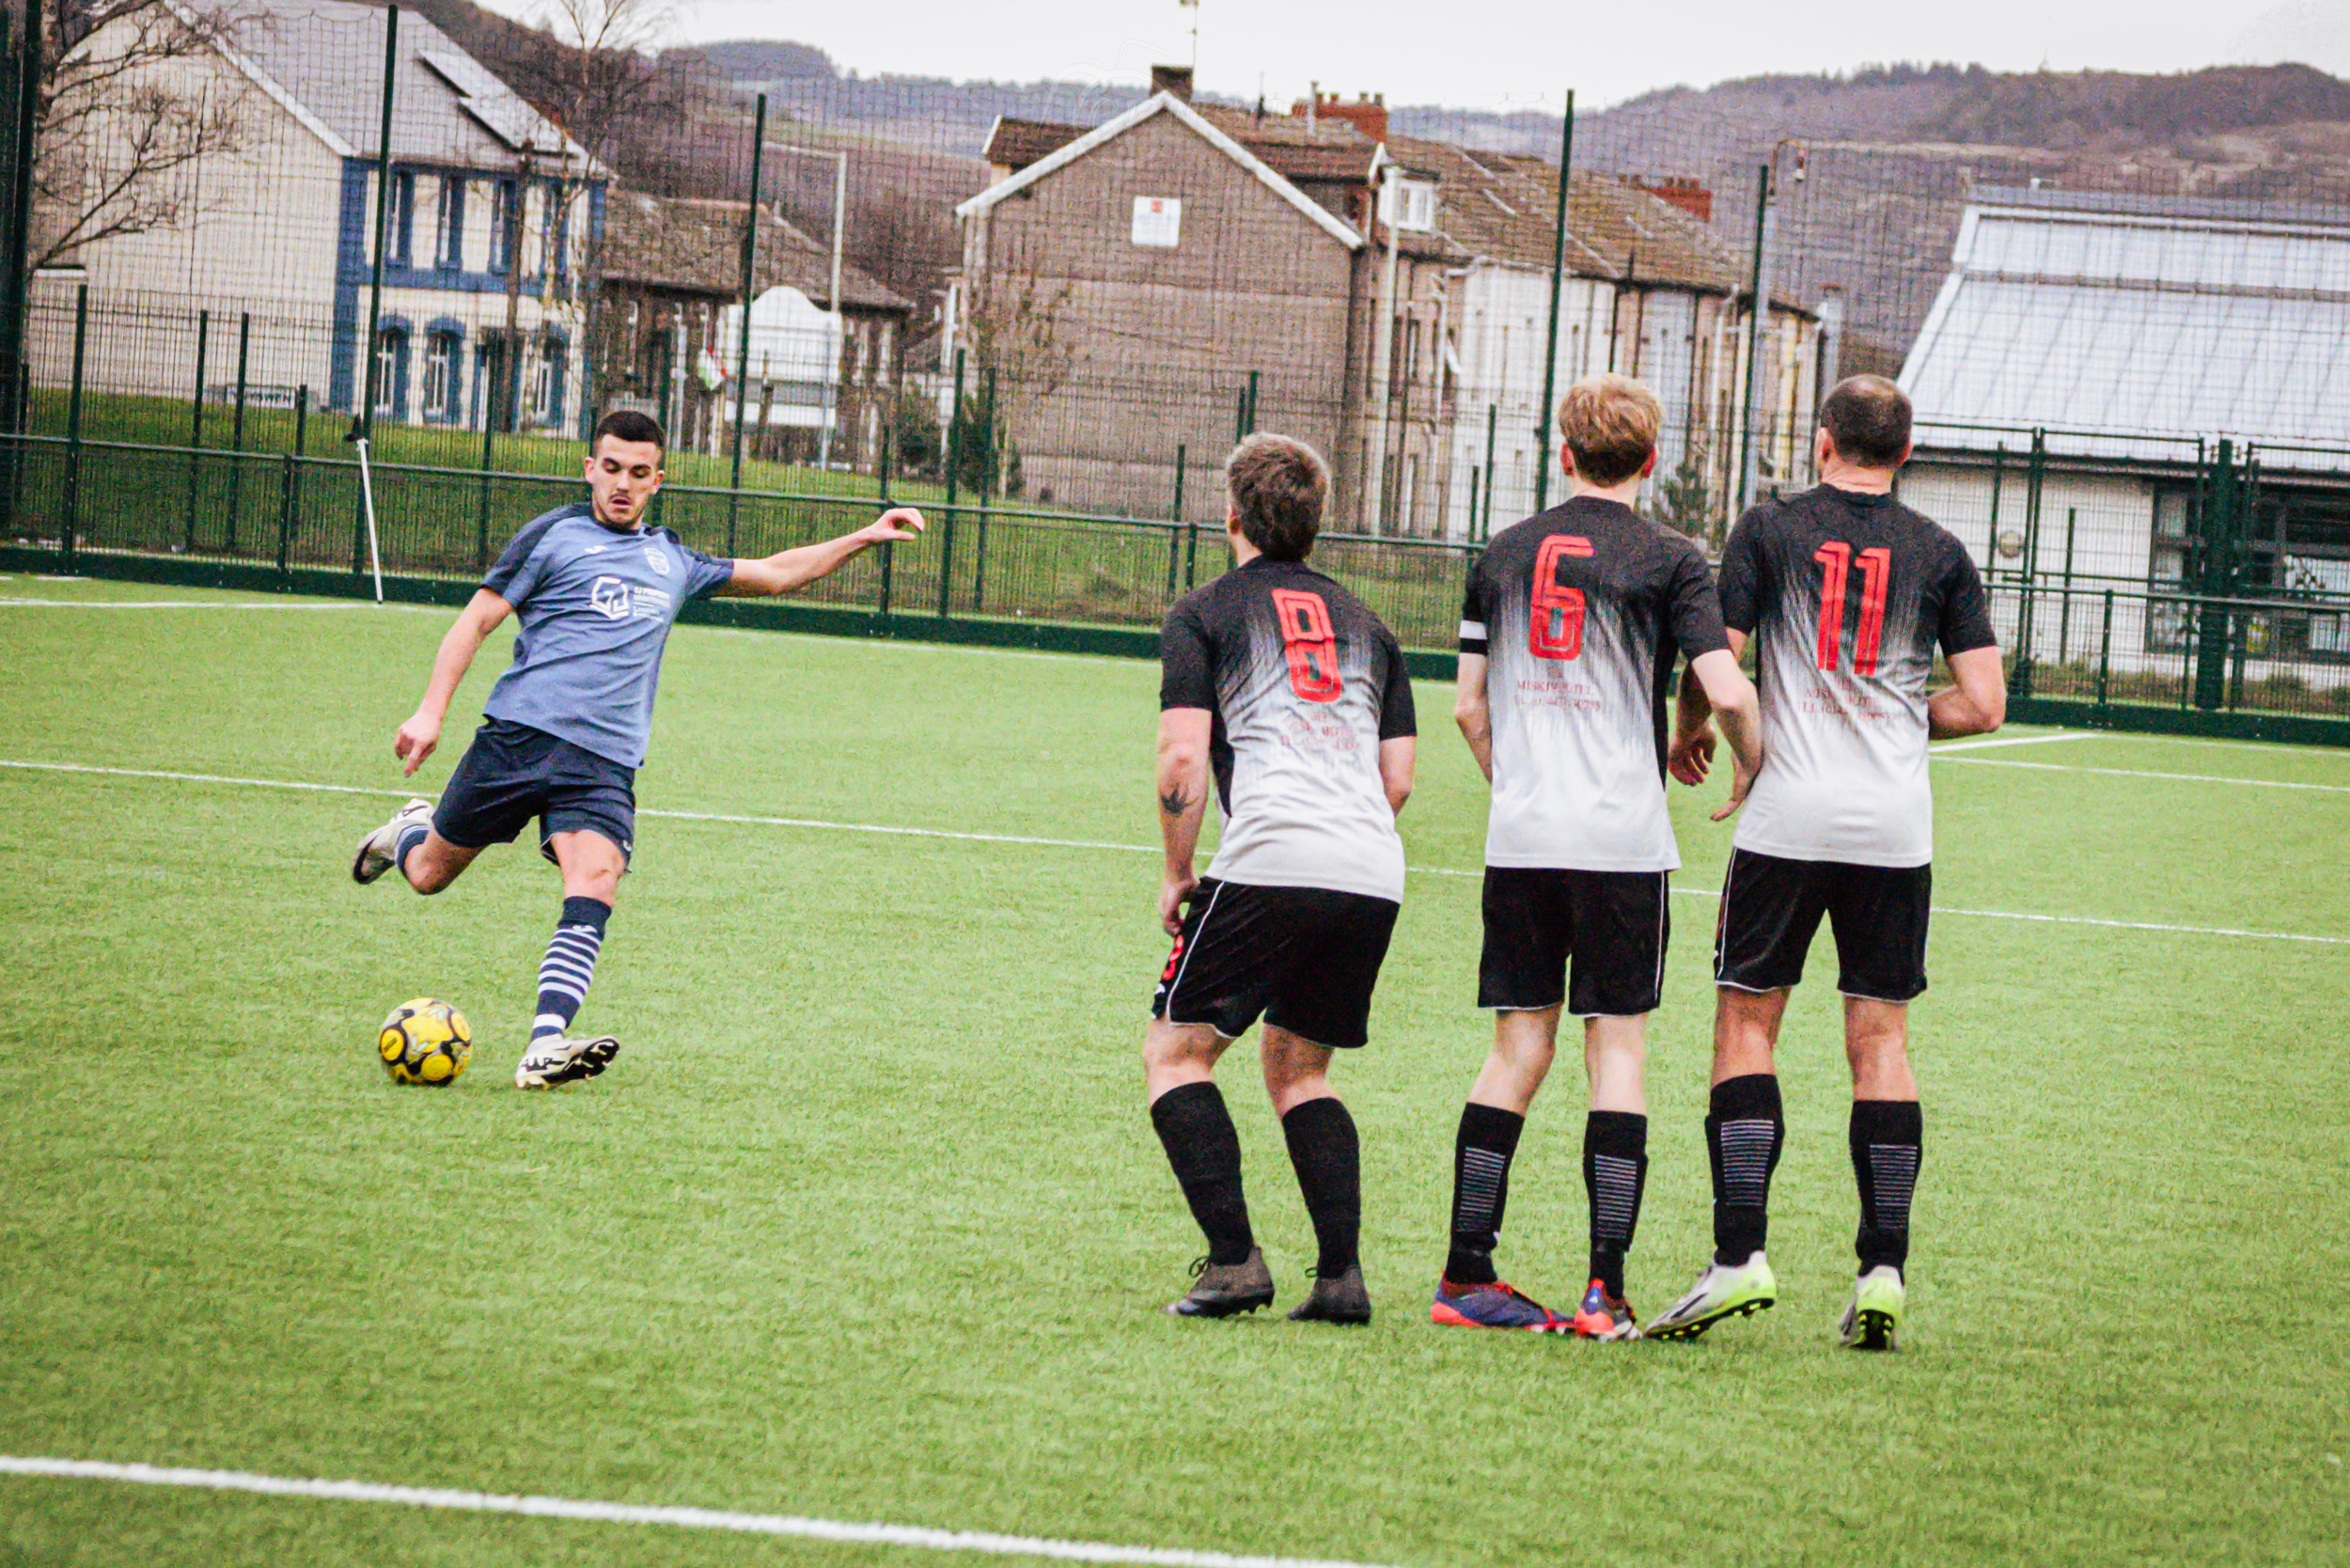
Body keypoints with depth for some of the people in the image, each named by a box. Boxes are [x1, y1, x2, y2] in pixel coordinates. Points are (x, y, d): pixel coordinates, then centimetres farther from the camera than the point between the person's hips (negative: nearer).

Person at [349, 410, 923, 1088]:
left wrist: (863, 538, 28)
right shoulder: (554, 535, 5)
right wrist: (430, 712, -8)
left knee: (596, 881, -23)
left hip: (606, 760, 3)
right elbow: (476, 621, 2)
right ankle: (409, 830, 42)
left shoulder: (672, 560, 21)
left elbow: (773, 573, 34)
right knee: (430, 874, 4)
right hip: (519, 731, -2)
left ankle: (546, 1046, -35)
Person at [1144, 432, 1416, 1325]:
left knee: (1176, 1051, 5)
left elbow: (1182, 758, -2)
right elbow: (1399, 776, 19)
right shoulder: (1364, 625, 24)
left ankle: (1233, 1260, -10)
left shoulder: (1204, 614, 9)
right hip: (1374, 875, 5)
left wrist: (1178, 876, 9)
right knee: (1299, 1068, 19)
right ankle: (1341, 1275, 4)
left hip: (1269, 860, -5)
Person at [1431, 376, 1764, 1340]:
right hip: (1622, 837, -3)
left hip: (1520, 834, 4)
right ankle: (1605, 1289, -5)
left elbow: (1469, 705, 11)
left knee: (1519, 1046, 9)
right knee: (1617, 1049, 1)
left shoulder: (1503, 556, 9)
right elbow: (1727, 691, -12)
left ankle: (1465, 1272, 7)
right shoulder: (1668, 561, -3)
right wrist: (1752, 773, 7)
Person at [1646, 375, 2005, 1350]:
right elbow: (1983, 704, 3)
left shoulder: (1770, 530, 0)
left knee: (1747, 1021, 5)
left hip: (1787, 820, -2)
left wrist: (1690, 732, 16)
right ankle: (1883, 1270, 3)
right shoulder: (1939, 554, 5)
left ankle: (1740, 1254, -6)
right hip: (1896, 827, 2)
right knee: (1880, 1038, 7)